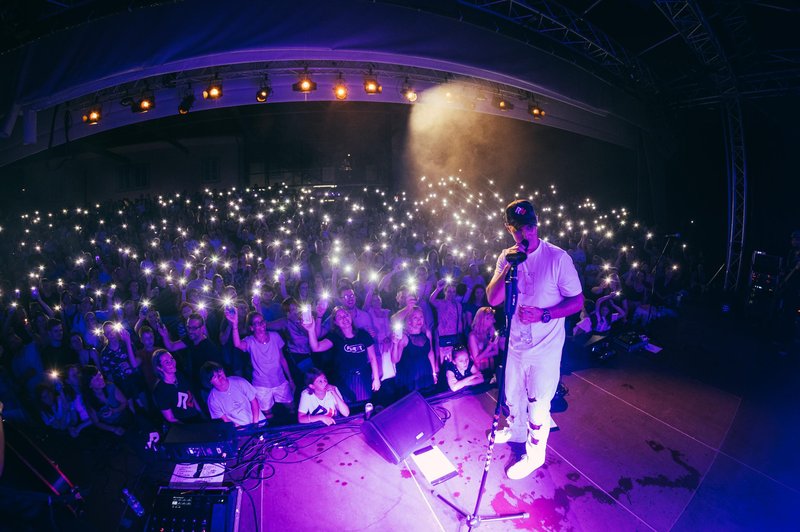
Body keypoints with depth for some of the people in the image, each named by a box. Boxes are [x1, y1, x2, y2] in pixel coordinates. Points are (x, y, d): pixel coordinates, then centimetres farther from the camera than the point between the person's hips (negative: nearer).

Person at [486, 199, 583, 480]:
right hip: (516, 343, 5)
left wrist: (544, 315, -26)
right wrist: (508, 268, -22)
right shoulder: (506, 257, -1)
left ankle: (534, 454, 30)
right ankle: (516, 430, 52)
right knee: (512, 395, 24)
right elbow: (492, 299, -8)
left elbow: (577, 301, -13)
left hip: (545, 348, -5)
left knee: (538, 404, 7)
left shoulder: (558, 257, -17)